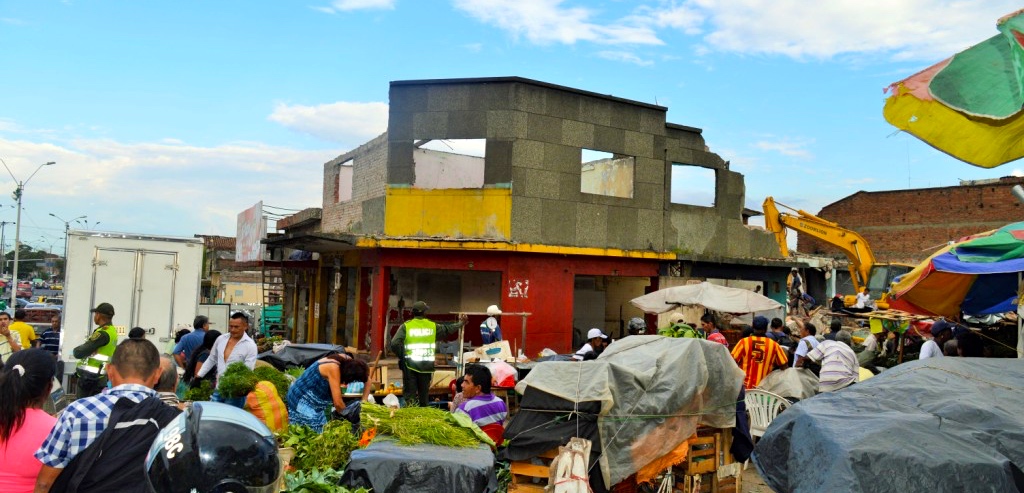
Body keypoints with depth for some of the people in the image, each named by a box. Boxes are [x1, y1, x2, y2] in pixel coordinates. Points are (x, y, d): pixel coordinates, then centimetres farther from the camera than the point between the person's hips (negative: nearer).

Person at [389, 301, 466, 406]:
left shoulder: (406, 326, -4)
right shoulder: (432, 326, 4)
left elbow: (395, 343, -14)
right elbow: (448, 329, 19)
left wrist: (402, 355, 3)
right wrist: (460, 323, 38)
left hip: (410, 364, -2)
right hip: (426, 365, 2)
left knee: (410, 393, 2)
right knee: (424, 392, 15)